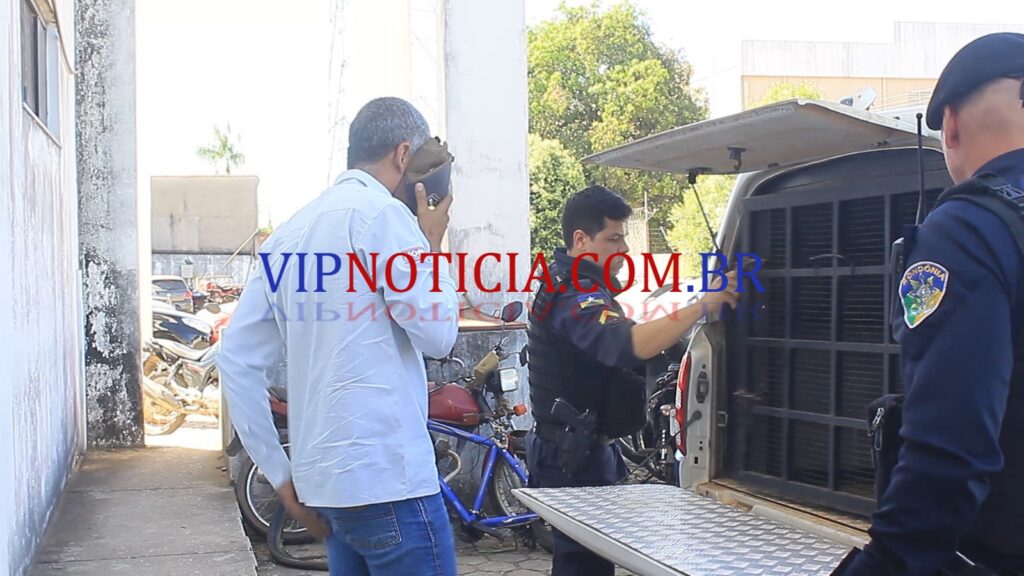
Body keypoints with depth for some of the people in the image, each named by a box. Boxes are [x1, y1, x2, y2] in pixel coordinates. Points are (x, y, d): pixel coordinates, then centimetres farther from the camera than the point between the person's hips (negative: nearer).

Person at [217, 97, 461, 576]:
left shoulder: (291, 232, 14)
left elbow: (238, 361, 12)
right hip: (387, 479, -8)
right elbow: (438, 334, -10)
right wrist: (433, 246, 5)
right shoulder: (383, 214, -9)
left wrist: (281, 476, 14)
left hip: (323, 481, 8)